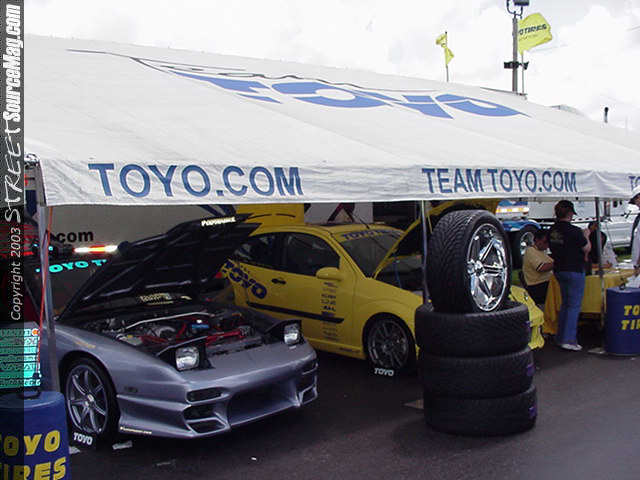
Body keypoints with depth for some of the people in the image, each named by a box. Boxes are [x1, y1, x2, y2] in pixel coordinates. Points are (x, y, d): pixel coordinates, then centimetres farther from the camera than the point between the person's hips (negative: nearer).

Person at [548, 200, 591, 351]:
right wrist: (586, 236, 9)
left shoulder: (552, 231, 4)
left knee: (565, 304, 18)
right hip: (574, 271, -7)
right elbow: (587, 249, -9)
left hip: (559, 270, 8)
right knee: (574, 306, -2)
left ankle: (560, 337, 21)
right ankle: (569, 340, -4)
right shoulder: (574, 231, -19)